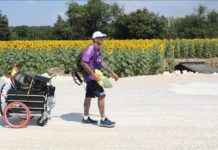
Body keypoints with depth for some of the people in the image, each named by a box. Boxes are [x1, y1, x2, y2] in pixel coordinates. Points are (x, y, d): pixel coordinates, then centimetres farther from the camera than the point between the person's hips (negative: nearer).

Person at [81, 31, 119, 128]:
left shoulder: (97, 49, 14)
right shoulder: (90, 48, -16)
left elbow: (101, 63, 20)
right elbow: (83, 63, -23)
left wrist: (112, 73, 17)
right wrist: (93, 75, -26)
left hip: (93, 77, 10)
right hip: (91, 77, -10)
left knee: (89, 96, 15)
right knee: (101, 95, -11)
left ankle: (86, 118, 25)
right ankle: (103, 120, -6)